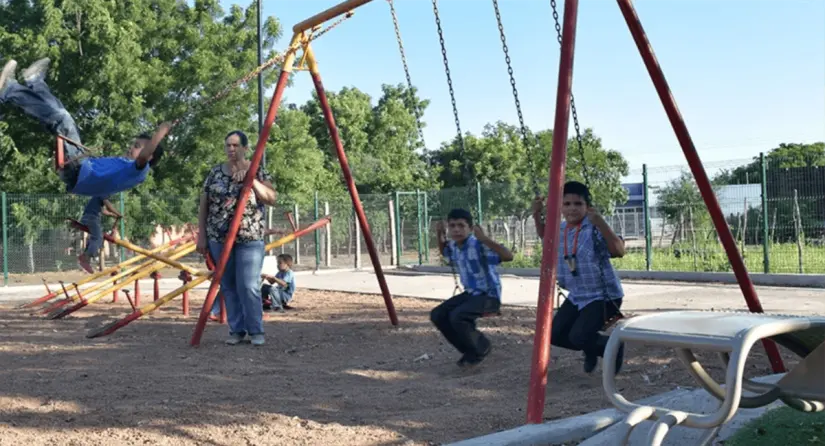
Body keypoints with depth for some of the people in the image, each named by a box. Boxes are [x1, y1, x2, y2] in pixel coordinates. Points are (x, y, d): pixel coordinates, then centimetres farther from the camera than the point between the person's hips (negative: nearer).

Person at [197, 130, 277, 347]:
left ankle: (256, 331, 3)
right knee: (228, 286, 6)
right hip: (219, 238, 3)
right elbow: (203, 205, 10)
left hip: (250, 239, -3)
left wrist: (251, 179, -20)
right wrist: (201, 235, 6)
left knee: (248, 286, -9)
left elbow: (271, 199, -10)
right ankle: (236, 330, 15)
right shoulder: (215, 172, 8)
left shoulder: (258, 171, 1)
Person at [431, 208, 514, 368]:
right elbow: (444, 252, 28)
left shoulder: (479, 245, -24)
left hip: (489, 295, -8)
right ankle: (470, 351, 11)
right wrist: (441, 237, 7)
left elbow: (508, 256, -36)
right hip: (471, 293, 8)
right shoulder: (453, 246, 1)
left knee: (457, 316, -29)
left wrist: (484, 239, -42)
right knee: (437, 315, -4)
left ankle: (482, 348, -1)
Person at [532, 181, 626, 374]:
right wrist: (537, 215, 6)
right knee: (554, 335, 5)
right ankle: (591, 350, 32)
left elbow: (619, 250, -32)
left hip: (603, 296, -7)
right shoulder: (560, 229, 1)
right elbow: (546, 236, 24)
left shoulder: (595, 229, -20)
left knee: (578, 337, -20)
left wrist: (600, 223, -40)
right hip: (576, 296, 8)